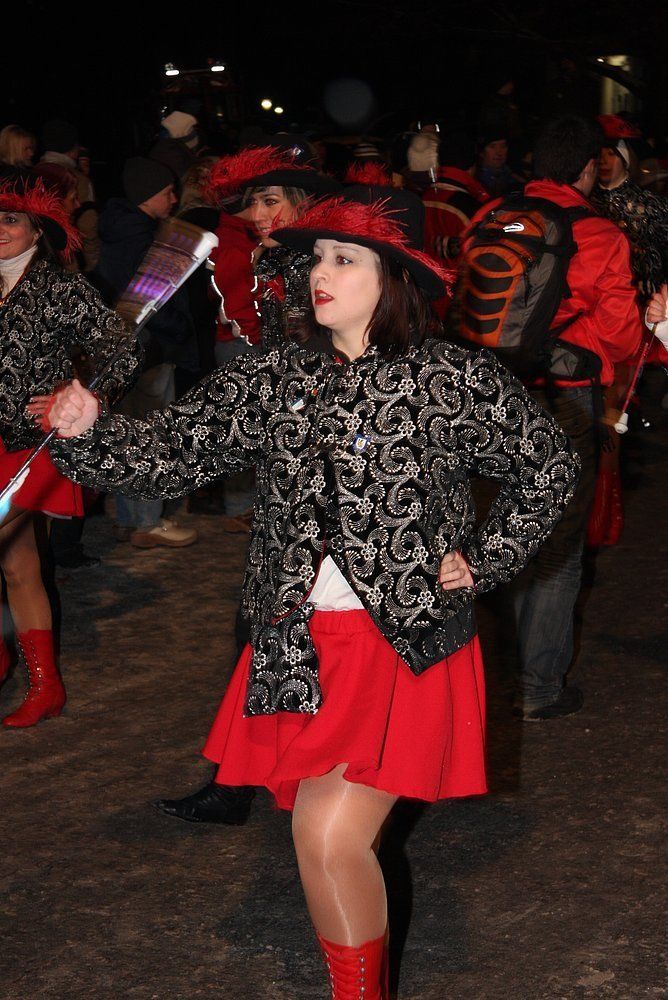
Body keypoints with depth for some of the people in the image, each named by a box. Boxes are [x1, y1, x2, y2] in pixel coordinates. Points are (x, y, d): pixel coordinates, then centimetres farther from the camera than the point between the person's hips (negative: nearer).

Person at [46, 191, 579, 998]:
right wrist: (88, 436, -17)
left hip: (404, 642, -4)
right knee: (322, 833, 15)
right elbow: (170, 451, 0)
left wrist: (484, 560, 1)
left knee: (330, 839, -13)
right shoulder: (273, 380, 4)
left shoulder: (457, 382, -6)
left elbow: (549, 469, 6)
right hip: (298, 645, 5)